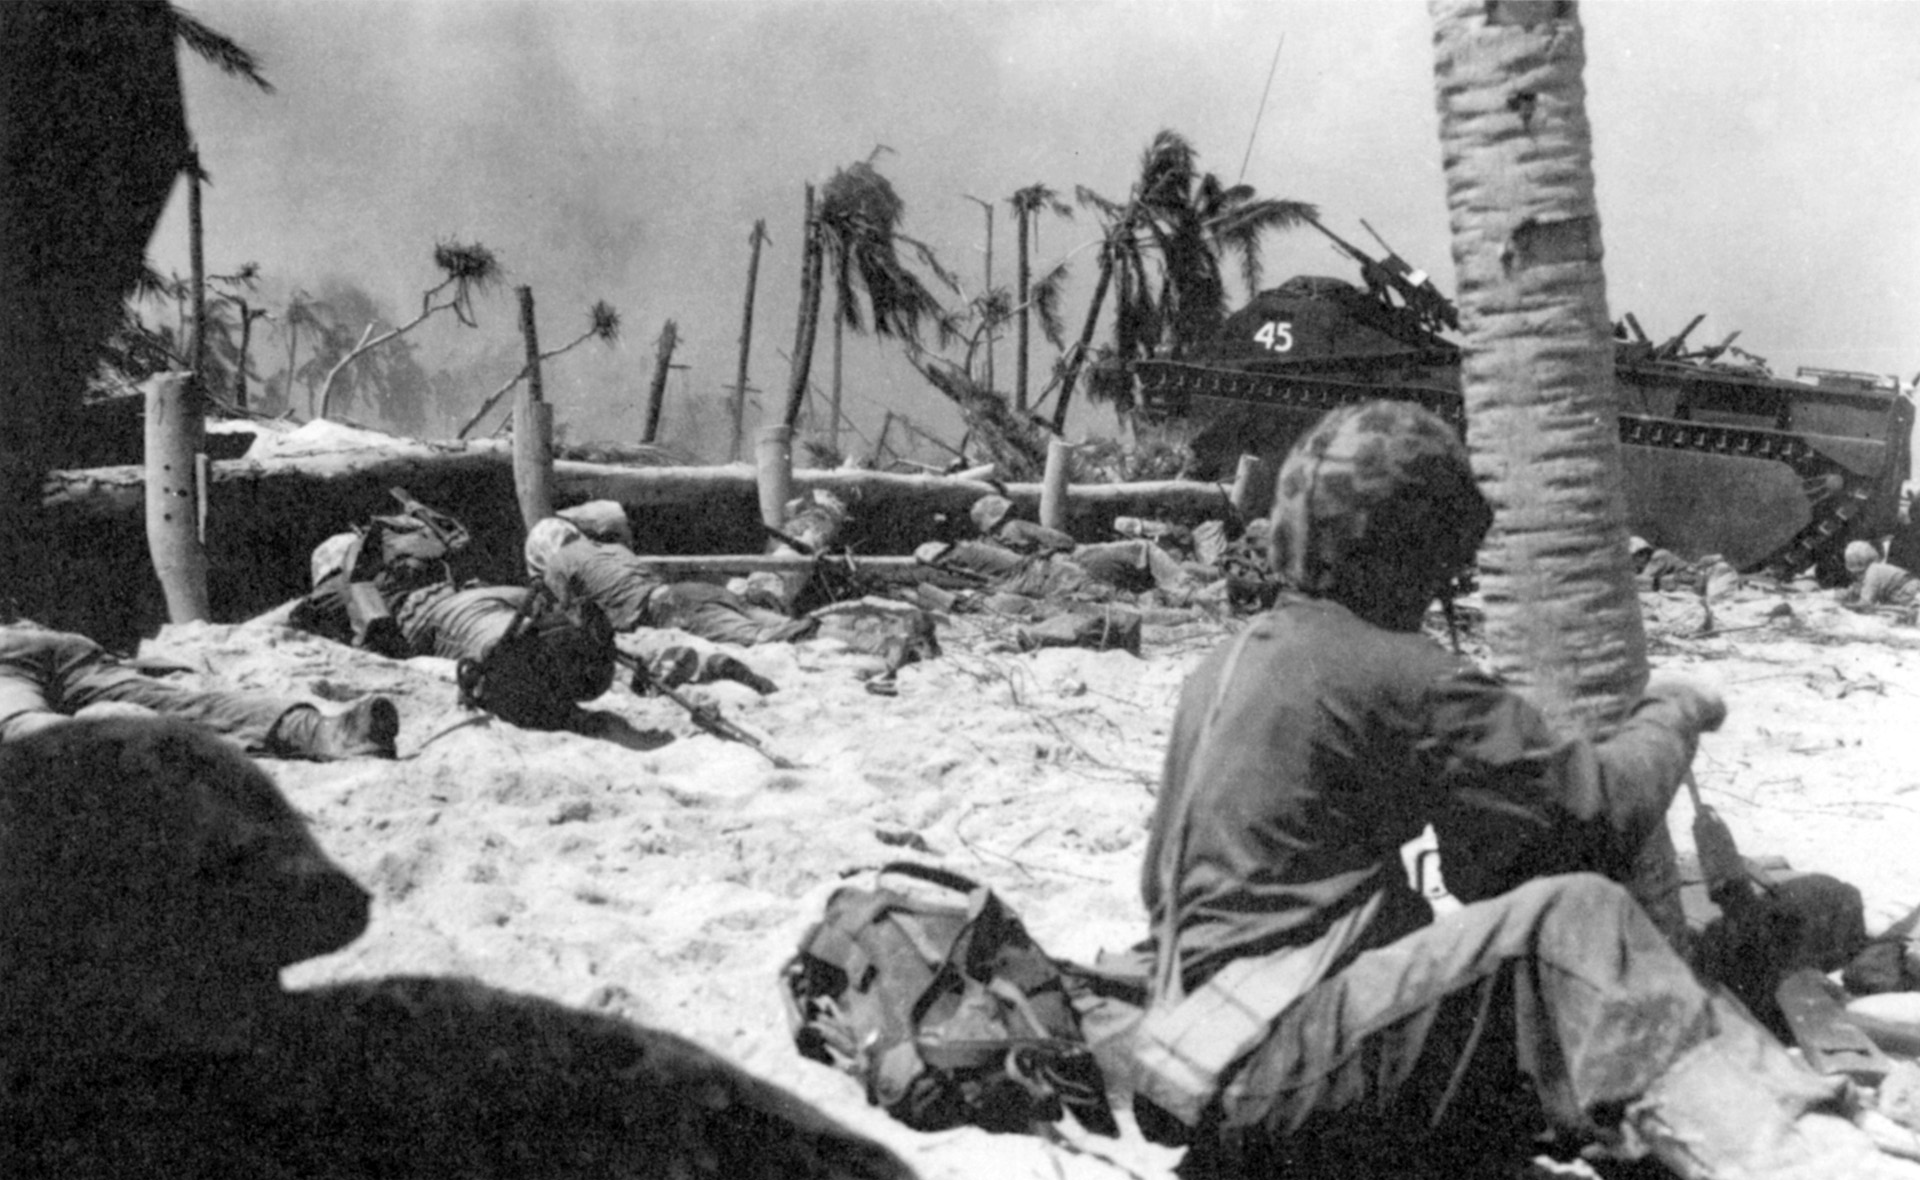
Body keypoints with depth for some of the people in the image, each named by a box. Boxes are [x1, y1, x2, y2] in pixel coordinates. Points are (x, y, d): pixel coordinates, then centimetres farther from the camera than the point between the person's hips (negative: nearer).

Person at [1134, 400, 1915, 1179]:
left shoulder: (1220, 670, 18)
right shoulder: (1396, 677, -10)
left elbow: (1160, 883, 28)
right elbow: (1601, 807, -9)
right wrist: (1672, 715, 10)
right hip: (1271, 1066, -9)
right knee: (1570, 923, -22)